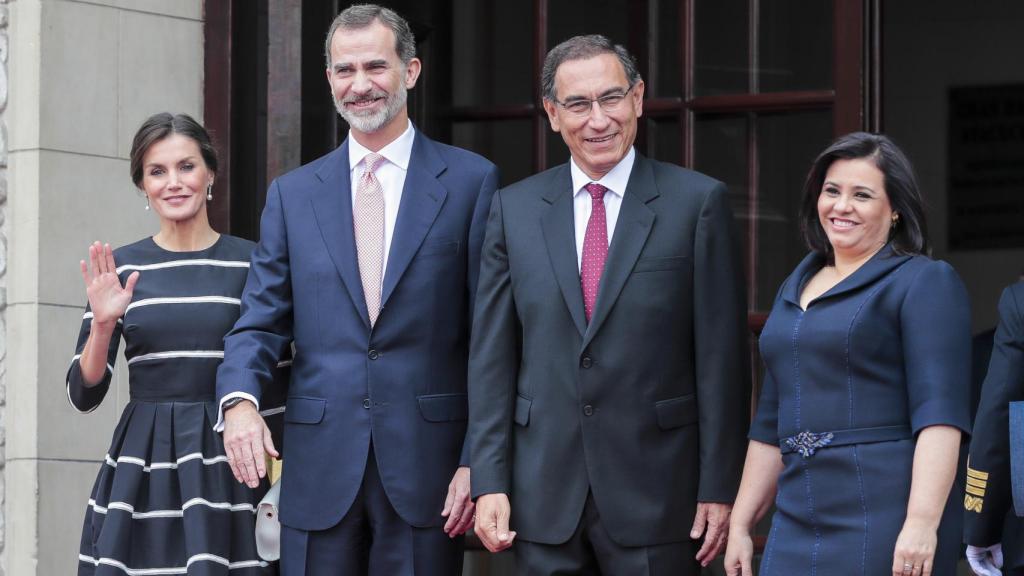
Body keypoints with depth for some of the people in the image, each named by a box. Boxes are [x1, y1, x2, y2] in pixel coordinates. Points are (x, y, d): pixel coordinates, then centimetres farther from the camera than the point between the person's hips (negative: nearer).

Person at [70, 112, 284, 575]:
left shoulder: (250, 262, 2)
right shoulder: (120, 268, 4)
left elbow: (277, 383, 7)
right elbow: (83, 396, 4)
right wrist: (102, 324, -13)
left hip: (227, 467, -1)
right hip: (141, 466, 1)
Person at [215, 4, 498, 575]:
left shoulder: (471, 181, 2)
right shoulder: (293, 195, 11)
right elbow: (260, 322, 7)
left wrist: (477, 460, -7)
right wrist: (240, 398, -14)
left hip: (426, 462, -2)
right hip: (320, 466, 2)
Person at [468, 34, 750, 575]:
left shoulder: (698, 202, -1)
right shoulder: (513, 209, 8)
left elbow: (722, 358, -3)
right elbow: (491, 357, 7)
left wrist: (720, 488, -6)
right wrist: (489, 483, 0)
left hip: (655, 492, -2)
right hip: (545, 502, 3)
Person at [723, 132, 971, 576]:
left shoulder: (925, 282, -2)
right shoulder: (796, 288, 19)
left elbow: (939, 413, -12)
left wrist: (923, 523, -22)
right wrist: (740, 524, 18)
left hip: (886, 532, -6)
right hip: (797, 528, 6)